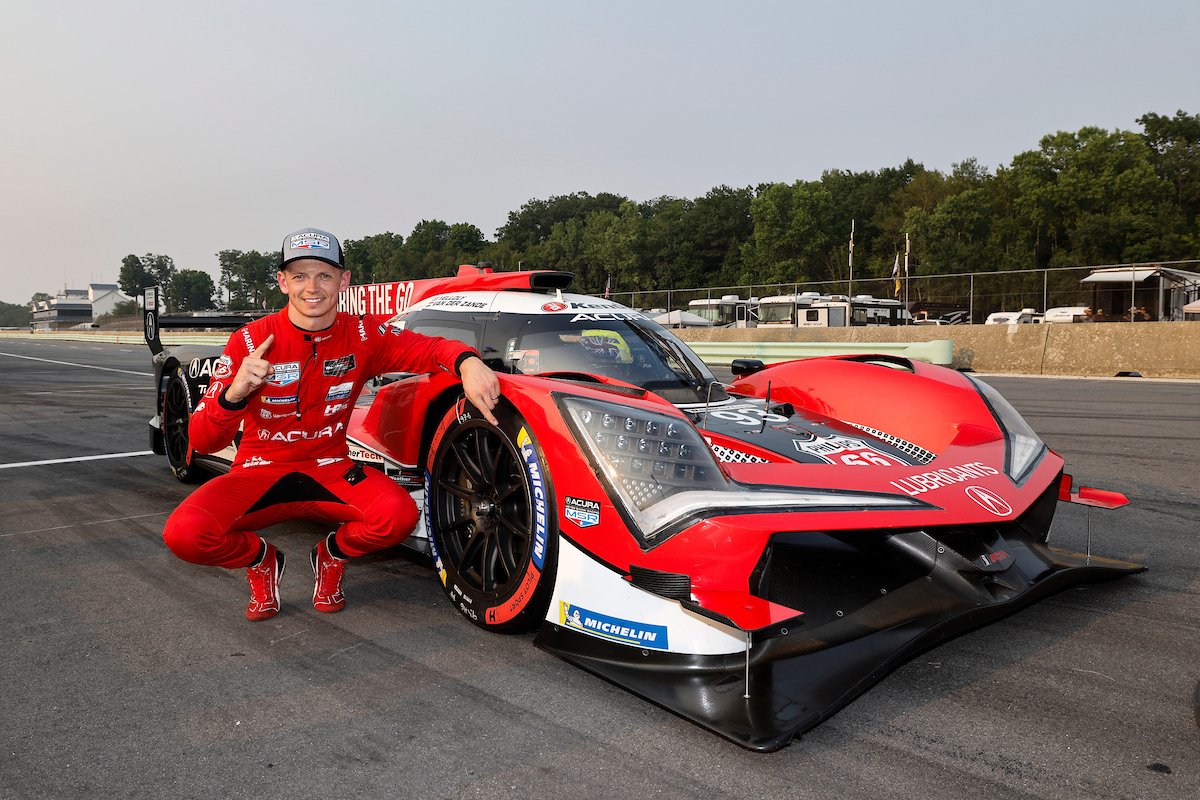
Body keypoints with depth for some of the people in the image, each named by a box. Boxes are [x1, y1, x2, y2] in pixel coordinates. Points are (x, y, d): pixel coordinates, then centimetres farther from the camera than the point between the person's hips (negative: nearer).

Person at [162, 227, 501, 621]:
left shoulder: (363, 334, -5)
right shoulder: (250, 340, -12)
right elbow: (202, 442, -13)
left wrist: (467, 362, -35)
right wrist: (234, 393, -35)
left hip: (330, 470, 1)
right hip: (260, 472, -1)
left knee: (400, 514, -29)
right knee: (184, 532, -29)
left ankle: (331, 554, 8)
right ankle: (261, 559, 8)